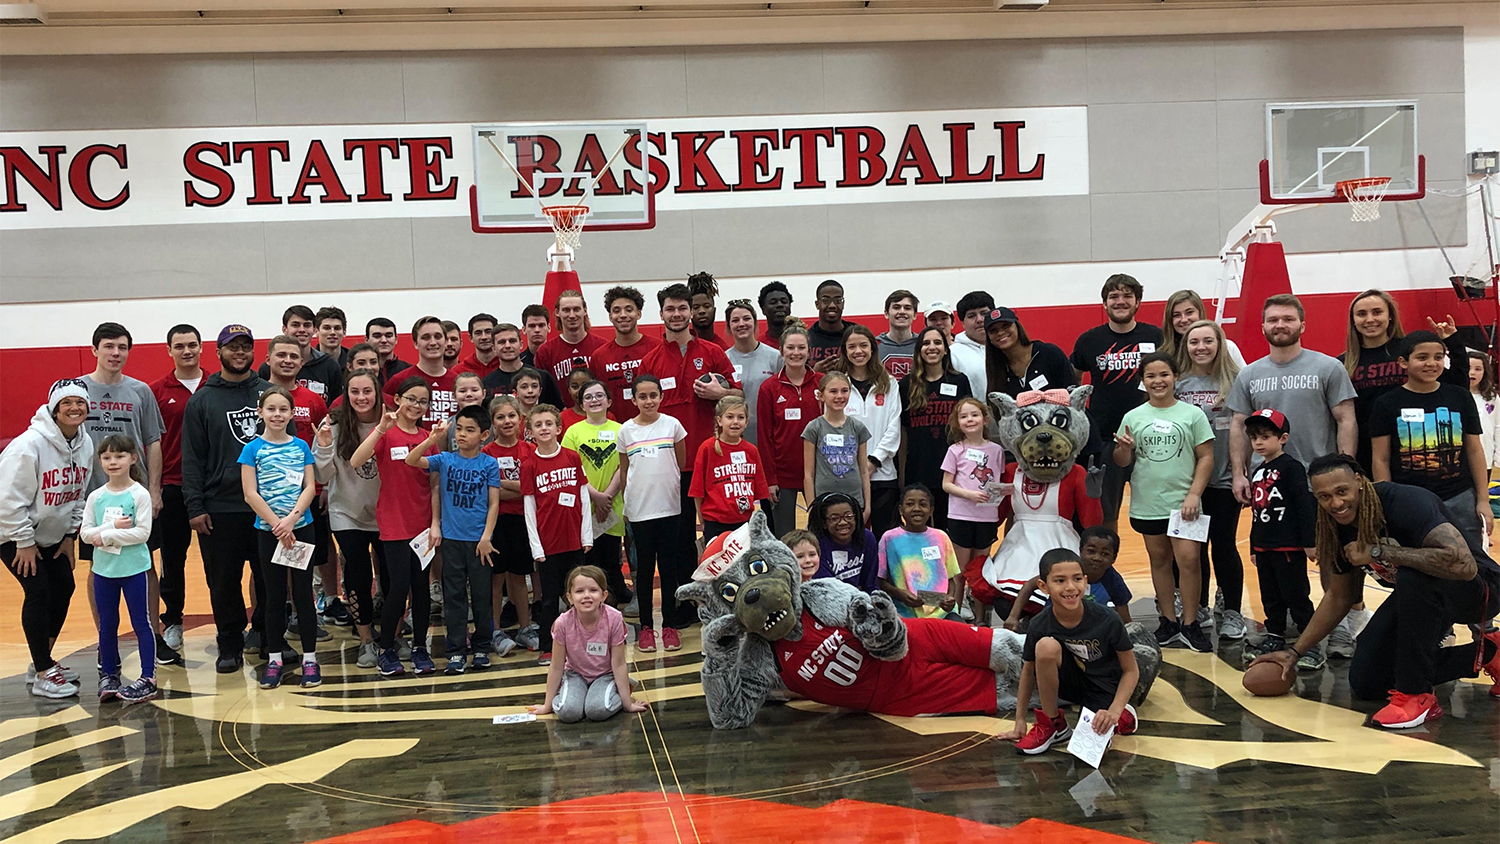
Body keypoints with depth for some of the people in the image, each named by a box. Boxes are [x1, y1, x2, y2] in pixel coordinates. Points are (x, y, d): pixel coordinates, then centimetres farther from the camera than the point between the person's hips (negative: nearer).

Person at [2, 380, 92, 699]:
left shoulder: (85, 444, -5)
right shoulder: (30, 445, -27)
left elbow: (79, 494, 6)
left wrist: (70, 535, 4)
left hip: (52, 534, 7)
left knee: (64, 588, 6)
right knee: (38, 592, -13)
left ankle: (43, 662, 23)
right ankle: (43, 675, -5)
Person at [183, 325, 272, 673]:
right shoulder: (202, 400, 5)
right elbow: (193, 458, 2)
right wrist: (194, 506, -5)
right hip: (220, 508, -1)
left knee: (270, 577, 6)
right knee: (224, 581, 4)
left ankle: (266, 635, 21)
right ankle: (231, 645, 16)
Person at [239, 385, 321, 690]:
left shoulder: (301, 447, 4)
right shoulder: (253, 448, -1)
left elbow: (310, 487, 0)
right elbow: (250, 494, -6)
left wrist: (292, 518, -14)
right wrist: (277, 524, -13)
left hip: (301, 527, 1)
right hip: (268, 530, -1)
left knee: (303, 593, 3)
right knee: (275, 595, 6)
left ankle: (310, 658, 8)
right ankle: (274, 659, 14)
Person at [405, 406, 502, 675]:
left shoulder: (489, 464, -2)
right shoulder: (445, 460, 2)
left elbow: (494, 503, -2)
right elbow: (411, 460, -9)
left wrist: (486, 537, -8)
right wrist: (432, 439, -21)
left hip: (479, 540, -1)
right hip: (451, 538, 1)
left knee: (481, 595, 6)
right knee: (454, 596, 4)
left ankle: (481, 649, 19)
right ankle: (456, 653, 9)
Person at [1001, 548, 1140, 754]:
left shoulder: (1107, 620, -22)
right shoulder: (1040, 625, -18)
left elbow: (1131, 671, -10)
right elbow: (1029, 670, -1)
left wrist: (1114, 711, -22)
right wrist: (1020, 721, 1)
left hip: (1103, 690, -1)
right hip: (1069, 681, 2)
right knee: (1046, 645, -30)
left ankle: (1120, 715, 11)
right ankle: (1053, 724, -9)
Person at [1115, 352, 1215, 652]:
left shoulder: (1192, 414, -1)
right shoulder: (1133, 417, 4)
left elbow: (1206, 458, -1)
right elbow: (1122, 461, 8)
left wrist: (1194, 494, -9)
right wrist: (1123, 449, -15)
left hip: (1183, 501, -2)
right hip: (1147, 502, 2)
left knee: (1188, 558, -8)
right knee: (1159, 559, 11)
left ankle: (1189, 624, 2)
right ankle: (1168, 621, 21)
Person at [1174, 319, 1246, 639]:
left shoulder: (1234, 381, -3)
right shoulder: (1177, 383, 2)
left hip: (1224, 478, -2)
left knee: (1224, 545, 2)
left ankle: (1232, 613, 13)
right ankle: (1198, 607, 25)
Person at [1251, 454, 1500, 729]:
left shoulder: (1407, 502, -31)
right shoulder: (1339, 529, -8)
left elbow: (1464, 565, -44)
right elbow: (1338, 597, 8)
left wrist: (1379, 553, -37)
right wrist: (1294, 653, 5)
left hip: (1477, 586, -8)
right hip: (1416, 595, 8)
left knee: (1412, 576, -40)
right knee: (1365, 683, 3)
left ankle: (1415, 695, -24)